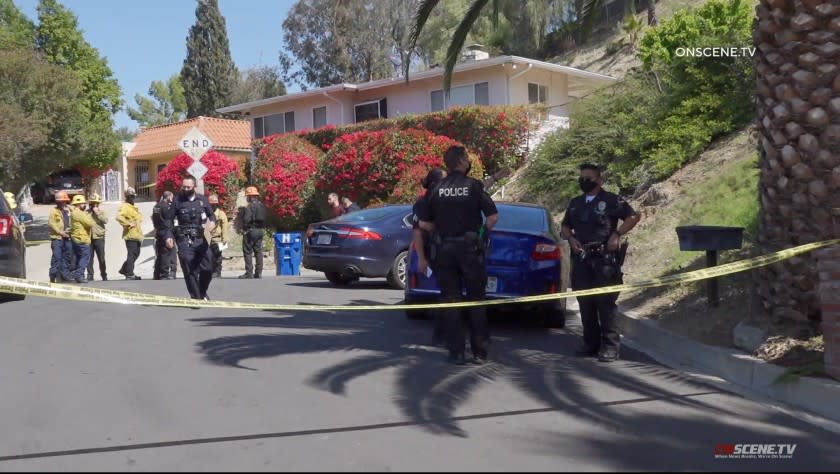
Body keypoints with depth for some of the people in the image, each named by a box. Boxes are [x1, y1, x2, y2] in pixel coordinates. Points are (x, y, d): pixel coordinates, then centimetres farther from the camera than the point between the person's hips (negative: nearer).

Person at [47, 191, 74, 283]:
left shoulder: (68, 210, 16)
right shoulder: (54, 211, -2)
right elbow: (51, 223, -10)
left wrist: (69, 229, 0)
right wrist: (61, 232, -14)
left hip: (67, 237, 6)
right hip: (57, 237, -6)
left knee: (68, 256, 9)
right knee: (57, 256, -10)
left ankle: (65, 273, 20)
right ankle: (53, 275, -7)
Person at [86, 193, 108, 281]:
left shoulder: (101, 211, 8)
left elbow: (105, 220, -9)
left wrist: (97, 213, -10)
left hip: (99, 238, -1)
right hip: (89, 238, 1)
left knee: (101, 258, 1)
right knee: (89, 258, 4)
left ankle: (104, 275, 10)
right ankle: (90, 275, 11)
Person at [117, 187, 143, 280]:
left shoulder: (134, 207, 22)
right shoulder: (124, 206, -9)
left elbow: (138, 217, 40)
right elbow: (119, 217, -26)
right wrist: (128, 224, -22)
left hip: (137, 235, 10)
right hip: (130, 235, -10)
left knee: (136, 253, 15)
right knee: (131, 254, -10)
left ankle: (124, 269, 28)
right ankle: (129, 274, -7)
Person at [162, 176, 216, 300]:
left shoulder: (202, 200, 8)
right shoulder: (178, 200, 2)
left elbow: (211, 214, 16)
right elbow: (168, 219, 3)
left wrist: (212, 221, -8)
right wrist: (169, 236, -9)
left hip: (200, 238, 3)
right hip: (185, 240, -3)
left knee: (208, 268, 5)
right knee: (190, 271, -6)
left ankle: (202, 292, 29)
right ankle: (196, 297, 3)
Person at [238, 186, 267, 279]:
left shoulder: (249, 206, -14)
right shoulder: (261, 206, 11)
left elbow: (246, 220, -18)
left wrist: (244, 230, -8)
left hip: (250, 231, -8)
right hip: (260, 231, 8)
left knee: (248, 252, -2)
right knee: (258, 251, 9)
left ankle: (249, 272, -4)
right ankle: (258, 272, 10)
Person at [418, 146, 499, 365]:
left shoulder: (437, 189, 2)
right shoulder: (474, 185, -5)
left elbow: (424, 223, 2)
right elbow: (493, 217, -9)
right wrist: (483, 232, 9)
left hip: (444, 249, 2)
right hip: (470, 248, -2)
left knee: (450, 302, 7)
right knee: (476, 301, 8)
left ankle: (456, 353, 7)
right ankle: (479, 352, 10)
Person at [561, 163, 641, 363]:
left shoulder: (610, 200, 0)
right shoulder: (575, 203, 18)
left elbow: (634, 216, -2)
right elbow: (564, 226, 27)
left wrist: (617, 235, -11)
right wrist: (571, 238, 6)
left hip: (604, 259, -6)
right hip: (581, 259, 6)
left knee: (605, 302, -8)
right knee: (585, 303, 8)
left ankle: (610, 346, -3)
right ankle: (590, 343, 17)